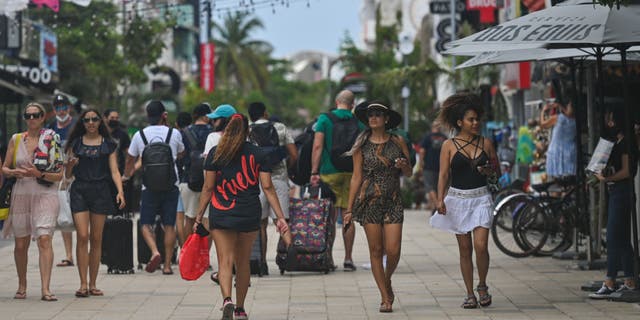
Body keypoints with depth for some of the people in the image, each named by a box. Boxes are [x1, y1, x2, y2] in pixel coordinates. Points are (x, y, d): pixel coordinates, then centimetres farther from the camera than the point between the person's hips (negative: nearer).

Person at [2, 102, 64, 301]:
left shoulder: (52, 140, 3)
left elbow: (59, 175, 1)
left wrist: (39, 174, -15)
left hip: (45, 195, -3)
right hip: (21, 194, 3)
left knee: (44, 239, -16)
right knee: (21, 244, 5)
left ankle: (45, 288, -21)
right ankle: (22, 285, 22)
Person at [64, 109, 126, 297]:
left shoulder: (108, 145, 10)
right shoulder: (75, 144, 9)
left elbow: (114, 171, 5)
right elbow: (67, 174, 10)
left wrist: (120, 191, -11)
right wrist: (70, 164, -12)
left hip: (100, 192, 1)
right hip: (79, 191, -1)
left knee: (96, 239, 3)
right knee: (82, 236, -10)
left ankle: (92, 284, 10)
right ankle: (83, 284, -10)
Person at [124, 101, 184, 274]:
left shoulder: (139, 135, 1)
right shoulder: (174, 134, 0)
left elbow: (130, 159, 14)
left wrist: (126, 176, 34)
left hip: (149, 186, -1)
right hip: (171, 185, 1)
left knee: (146, 224, 6)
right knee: (169, 225, 5)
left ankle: (155, 251, -19)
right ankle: (167, 264, 4)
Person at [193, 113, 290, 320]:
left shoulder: (215, 154, 0)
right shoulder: (257, 154, 3)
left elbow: (208, 188, -1)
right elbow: (268, 188, -2)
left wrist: (199, 216, 5)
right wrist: (281, 217, -2)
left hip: (221, 215, -2)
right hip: (250, 216, 2)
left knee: (225, 261, -3)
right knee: (243, 262, 15)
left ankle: (227, 300, -27)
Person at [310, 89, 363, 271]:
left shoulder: (324, 119, 0)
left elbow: (317, 146, -8)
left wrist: (314, 172, -8)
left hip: (329, 172, -1)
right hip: (351, 172, 1)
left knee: (330, 217, 4)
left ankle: (328, 258, 4)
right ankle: (348, 259, 3)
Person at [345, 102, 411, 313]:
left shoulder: (398, 142, 5)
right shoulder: (362, 146, 4)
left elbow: (409, 173, 12)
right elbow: (356, 178, 5)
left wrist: (404, 166, -12)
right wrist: (349, 209, 2)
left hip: (393, 201, 0)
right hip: (369, 201, 0)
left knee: (393, 251, -8)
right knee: (376, 251, 0)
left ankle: (387, 281, 24)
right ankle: (385, 298, 9)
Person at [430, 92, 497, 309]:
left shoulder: (486, 143, 6)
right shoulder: (449, 146, 0)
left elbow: (496, 168, 18)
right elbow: (443, 174, -1)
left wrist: (488, 170, -5)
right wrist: (440, 199, -12)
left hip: (481, 198, 0)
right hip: (458, 199, 0)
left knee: (480, 245, -13)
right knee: (465, 249, 3)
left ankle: (482, 286, 10)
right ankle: (470, 294, 11)